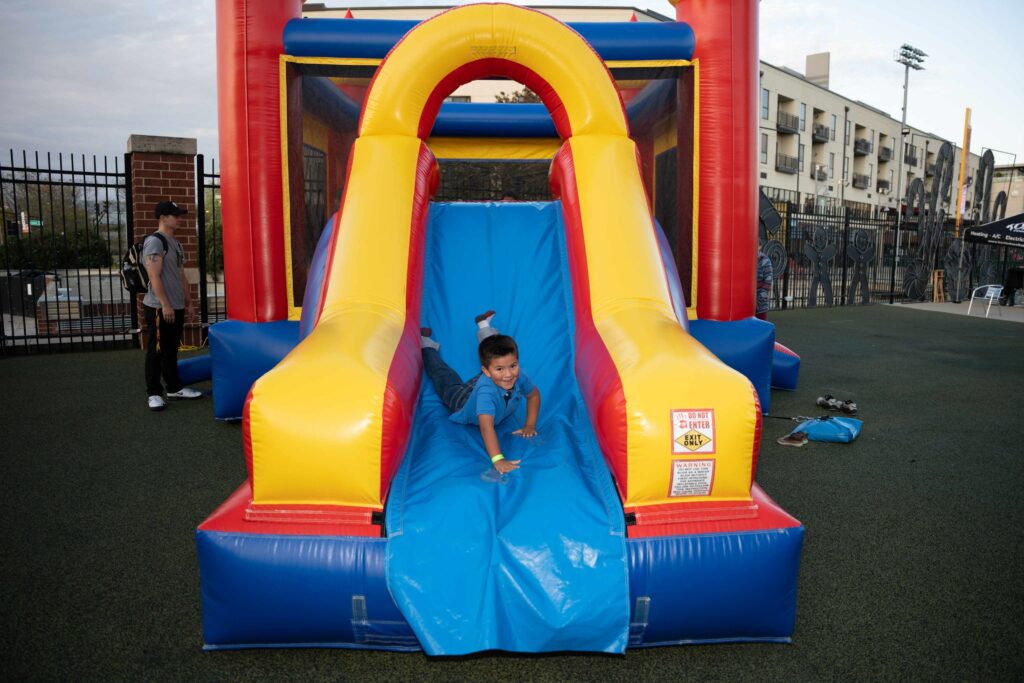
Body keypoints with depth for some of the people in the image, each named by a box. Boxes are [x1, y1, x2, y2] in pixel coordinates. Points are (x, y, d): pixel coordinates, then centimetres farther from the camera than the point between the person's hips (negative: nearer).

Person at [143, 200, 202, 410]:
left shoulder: (176, 243, 16)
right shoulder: (154, 241, -11)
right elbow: (154, 276, -17)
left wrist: (187, 301, 19)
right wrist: (165, 305, -20)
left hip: (177, 307, 8)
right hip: (159, 308, -8)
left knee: (171, 349, 16)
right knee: (156, 351, -1)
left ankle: (174, 387, 25)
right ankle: (154, 394, 6)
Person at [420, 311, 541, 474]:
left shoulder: (519, 376, -39)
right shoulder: (486, 392, -55)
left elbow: (534, 395, -17)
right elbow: (486, 427, -64)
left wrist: (530, 425, -22)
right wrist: (497, 459, -75)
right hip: (462, 398, -3)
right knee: (445, 379, 28)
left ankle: (484, 328, 56)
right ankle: (427, 345, 55)